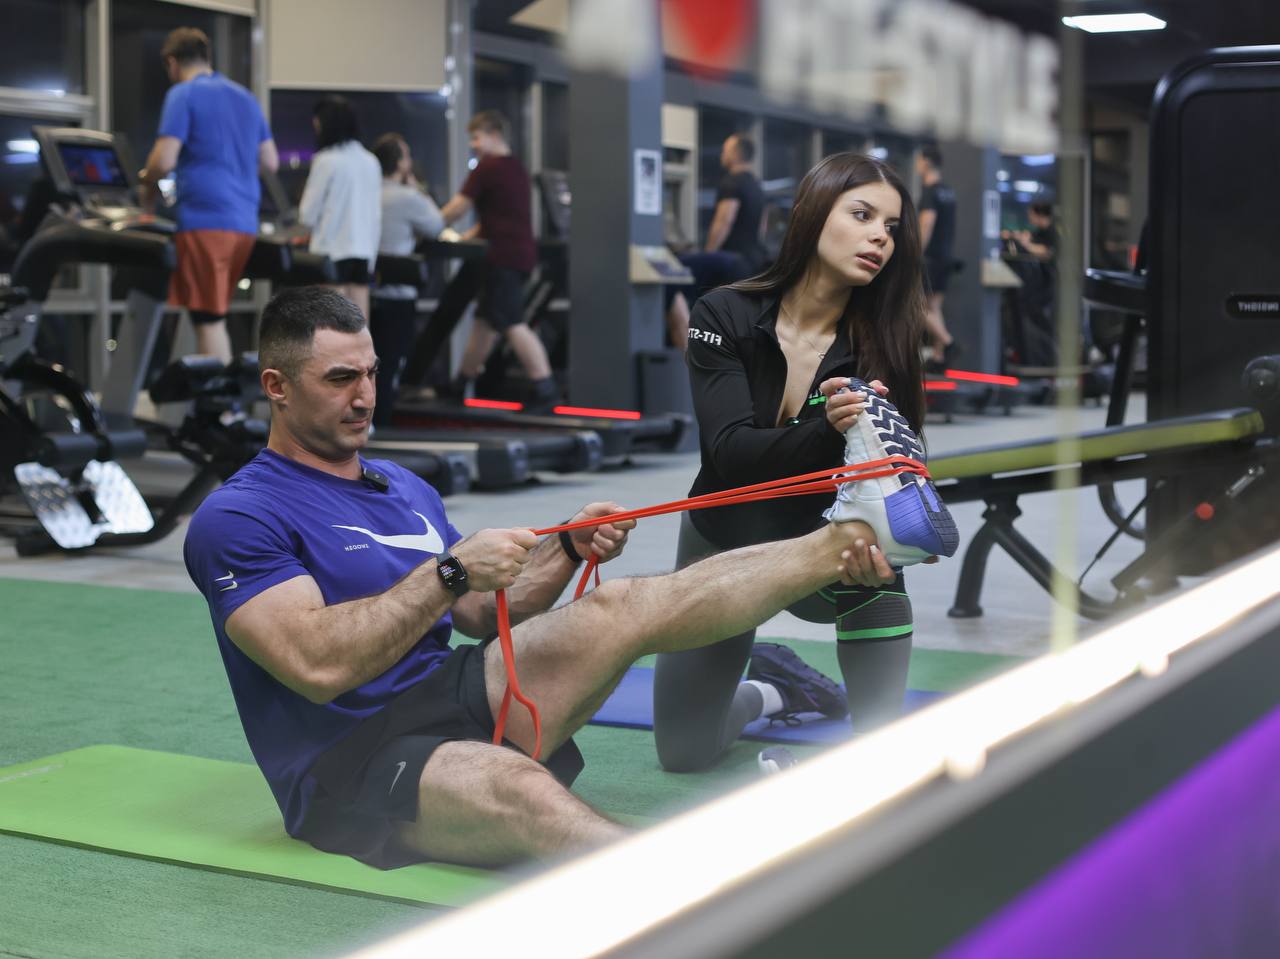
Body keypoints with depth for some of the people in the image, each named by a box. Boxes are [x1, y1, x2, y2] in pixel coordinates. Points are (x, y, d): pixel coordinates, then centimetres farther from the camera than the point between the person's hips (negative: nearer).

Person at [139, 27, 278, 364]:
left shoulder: (183, 95, -5)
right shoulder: (245, 97, 17)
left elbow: (164, 161, -13)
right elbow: (270, 162, 19)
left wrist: (149, 188, 6)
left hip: (204, 219, -7)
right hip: (245, 222, 7)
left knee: (208, 319, -5)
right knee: (214, 315, 15)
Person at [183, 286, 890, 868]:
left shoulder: (406, 490, 18)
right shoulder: (236, 520, -8)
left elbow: (485, 616, 20)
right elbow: (317, 665, -22)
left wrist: (568, 552, 2)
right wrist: (450, 570, -22)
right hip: (353, 769, -8)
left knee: (628, 605, -10)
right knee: (519, 786, -38)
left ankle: (844, 543, -8)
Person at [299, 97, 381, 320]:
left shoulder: (326, 160, -9)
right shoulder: (371, 162, 7)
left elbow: (308, 215, -6)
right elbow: (376, 215, 10)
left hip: (332, 251, -5)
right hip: (364, 251, 5)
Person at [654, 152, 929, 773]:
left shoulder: (882, 344, -16)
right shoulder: (725, 317, -18)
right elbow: (732, 452, -28)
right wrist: (828, 430, -48)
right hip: (724, 548, 1)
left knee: (875, 565, -38)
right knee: (684, 753, 4)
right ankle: (772, 689, 35)